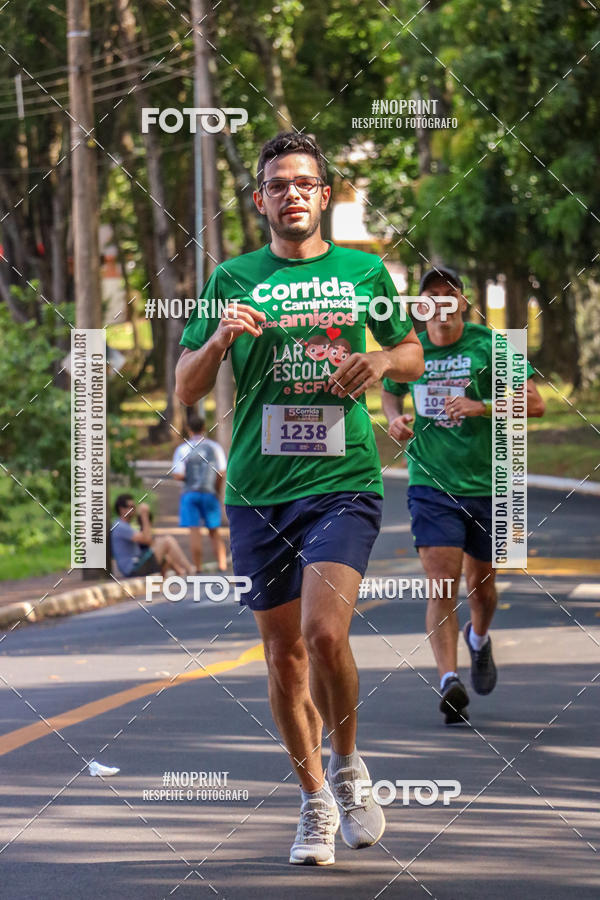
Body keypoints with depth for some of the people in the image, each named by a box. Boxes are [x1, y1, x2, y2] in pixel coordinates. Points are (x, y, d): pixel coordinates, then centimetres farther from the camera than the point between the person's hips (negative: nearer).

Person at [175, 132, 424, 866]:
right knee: (283, 652, 7)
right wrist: (220, 339, -13)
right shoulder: (233, 280, 7)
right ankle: (316, 802, 22)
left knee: (324, 632, -20)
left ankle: (347, 767, 5)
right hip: (258, 491, 2)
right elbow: (185, 390, 7)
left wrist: (381, 362, -3)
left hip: (344, 481, -2)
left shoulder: (364, 272, 7)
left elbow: (413, 354, 20)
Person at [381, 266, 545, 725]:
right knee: (443, 584, -15)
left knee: (481, 583, 13)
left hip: (488, 485, 0)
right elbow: (390, 391, 23)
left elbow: (534, 402, -10)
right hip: (431, 485, 0)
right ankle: (449, 681, -20)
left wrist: (481, 407, -23)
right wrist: (394, 418, 0)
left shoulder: (489, 346, -6)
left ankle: (479, 639, 46)